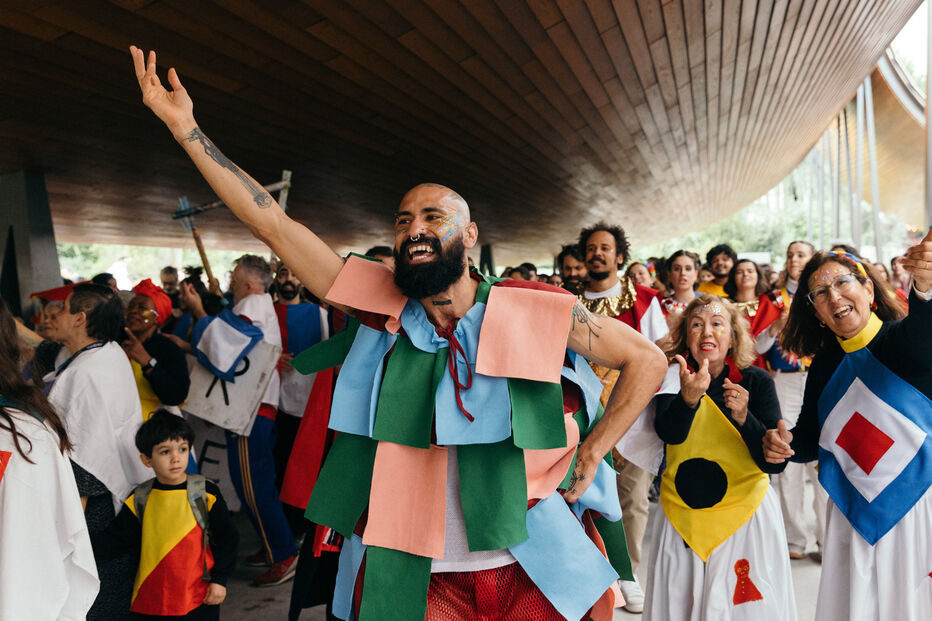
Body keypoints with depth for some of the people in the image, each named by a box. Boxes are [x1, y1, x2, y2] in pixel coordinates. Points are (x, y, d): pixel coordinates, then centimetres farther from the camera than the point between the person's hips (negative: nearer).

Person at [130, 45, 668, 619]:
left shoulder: (531, 313, -11)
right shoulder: (381, 306, -6)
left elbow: (647, 360, -1)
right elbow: (273, 224, -7)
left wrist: (587, 460, -5)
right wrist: (184, 125, -8)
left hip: (528, 568, -1)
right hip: (406, 573, 1)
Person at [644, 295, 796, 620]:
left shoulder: (757, 381, -5)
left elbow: (775, 462, -9)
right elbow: (670, 433, -24)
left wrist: (744, 418, -26)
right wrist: (688, 398, -43)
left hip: (746, 514, 0)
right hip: (683, 518, 1)